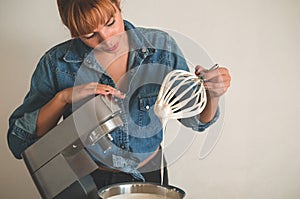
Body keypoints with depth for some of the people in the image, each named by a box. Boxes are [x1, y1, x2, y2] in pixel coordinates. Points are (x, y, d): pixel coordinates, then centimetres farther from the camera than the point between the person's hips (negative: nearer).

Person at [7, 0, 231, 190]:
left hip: (150, 175, 2)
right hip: (86, 181, -2)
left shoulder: (160, 46, -13)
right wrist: (63, 98, -28)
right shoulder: (57, 63, -17)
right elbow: (19, 142, -14)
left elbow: (196, 119, -4)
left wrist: (212, 95, -27)